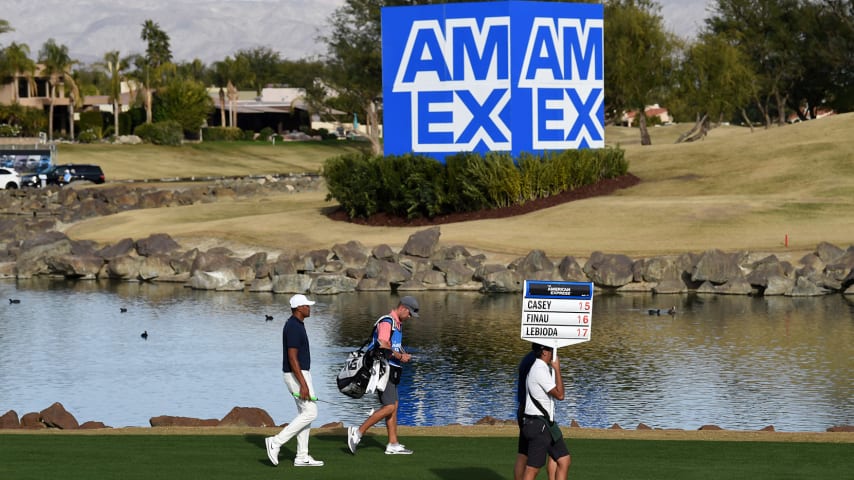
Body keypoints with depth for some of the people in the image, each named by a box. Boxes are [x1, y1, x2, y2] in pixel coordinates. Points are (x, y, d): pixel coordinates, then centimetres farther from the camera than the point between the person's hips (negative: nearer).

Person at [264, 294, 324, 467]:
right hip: (297, 375, -10)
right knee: (310, 413, -9)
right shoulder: (293, 327, -20)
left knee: (305, 414, 10)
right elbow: (292, 358, -24)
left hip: (301, 373, 10)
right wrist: (303, 384, -27)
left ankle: (302, 457, 10)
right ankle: (276, 442, -10)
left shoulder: (296, 325, 13)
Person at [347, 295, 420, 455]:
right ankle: (358, 432, -10)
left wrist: (403, 355, 11)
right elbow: (383, 345, -27)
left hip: (390, 370, 10)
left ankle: (393, 445, 12)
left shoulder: (398, 324, 18)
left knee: (394, 406, 10)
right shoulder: (387, 322, -14)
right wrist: (399, 356, -16)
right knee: (389, 407, -13)